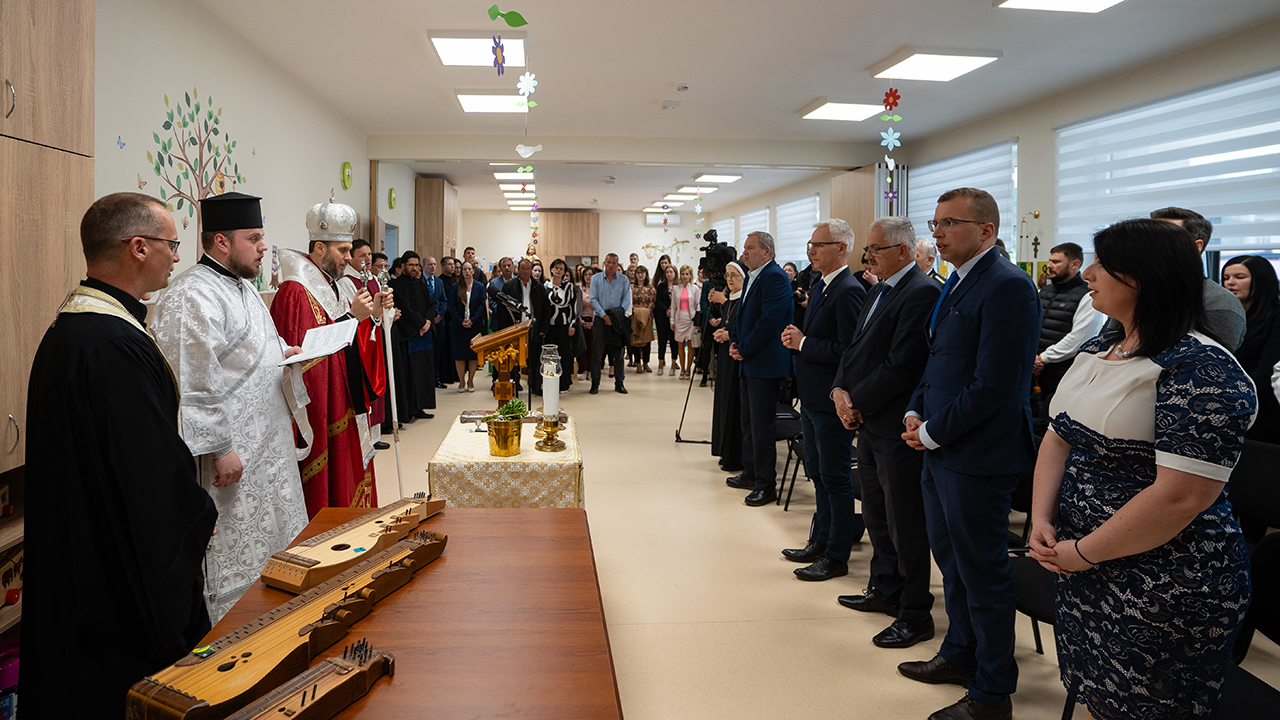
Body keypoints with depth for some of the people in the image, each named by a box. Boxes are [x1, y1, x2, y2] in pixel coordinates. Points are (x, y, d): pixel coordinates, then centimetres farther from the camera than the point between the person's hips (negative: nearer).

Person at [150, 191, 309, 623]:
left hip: (267, 442, 11)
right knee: (233, 558, 1)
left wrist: (282, 352, 7)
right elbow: (193, 385, -24)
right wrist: (220, 448, -23)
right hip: (231, 457, -11)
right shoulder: (192, 299, -21)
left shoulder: (242, 285, 13)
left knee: (272, 543, 20)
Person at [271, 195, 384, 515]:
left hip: (341, 401, 10)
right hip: (317, 405, -10)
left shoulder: (327, 285, 15)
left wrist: (371, 311, 5)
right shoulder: (295, 292, -17)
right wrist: (350, 315, -22)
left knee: (344, 472, 16)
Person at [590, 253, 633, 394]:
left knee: (618, 353, 4)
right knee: (597, 353, -1)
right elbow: (594, 299, -2)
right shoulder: (596, 278, 5)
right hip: (600, 319, -1)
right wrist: (604, 315, -12)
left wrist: (619, 313, -13)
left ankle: (619, 383, 11)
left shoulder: (623, 279, 7)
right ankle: (595, 384, 6)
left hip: (618, 321, 1)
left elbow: (627, 300, 2)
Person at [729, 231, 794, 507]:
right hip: (748, 363, 10)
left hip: (764, 364, -10)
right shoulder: (752, 277, 15)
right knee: (748, 422, 19)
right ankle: (751, 472, 32)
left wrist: (744, 350, -16)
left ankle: (766, 484, 5)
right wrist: (734, 342, 4)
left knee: (762, 427, -4)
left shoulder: (775, 277, -16)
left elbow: (769, 321, -23)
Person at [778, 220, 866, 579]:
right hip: (812, 398, 10)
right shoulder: (821, 287, 13)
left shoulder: (848, 291, -18)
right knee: (818, 475, 19)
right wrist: (796, 339, 0)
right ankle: (821, 542, 33)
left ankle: (836, 556, 14)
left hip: (832, 402, -10)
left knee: (835, 479, 2)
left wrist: (803, 343, -18)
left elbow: (848, 350, -24)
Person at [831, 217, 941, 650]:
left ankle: (915, 614, 14)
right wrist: (841, 390, -1)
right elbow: (857, 348, 16)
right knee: (875, 514, 20)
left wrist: (857, 402, -13)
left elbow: (901, 365, -22)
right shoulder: (879, 291, 14)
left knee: (905, 524, 1)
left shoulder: (923, 293, -17)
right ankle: (885, 591, 36)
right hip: (869, 423, 10)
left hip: (897, 428, -10)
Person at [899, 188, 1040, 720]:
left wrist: (933, 434, -15)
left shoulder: (1007, 287, -18)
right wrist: (915, 413, 5)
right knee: (951, 559, 22)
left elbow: (994, 385, -23)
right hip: (941, 449, 9)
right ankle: (961, 655, 41)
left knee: (982, 573, 3)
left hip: (977, 456, -9)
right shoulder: (956, 285, 13)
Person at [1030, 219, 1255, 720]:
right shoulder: (1096, 352, 7)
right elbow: (1059, 438, 11)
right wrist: (1042, 520, -3)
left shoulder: (1203, 371, -20)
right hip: (1080, 569, 7)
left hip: (1166, 593, -7)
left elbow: (1180, 496, -26)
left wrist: (1084, 553, -17)